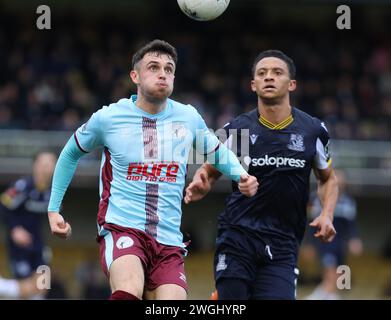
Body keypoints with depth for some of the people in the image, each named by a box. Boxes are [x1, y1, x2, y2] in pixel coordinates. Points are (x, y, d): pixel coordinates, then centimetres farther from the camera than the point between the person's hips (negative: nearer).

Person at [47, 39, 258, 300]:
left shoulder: (188, 118, 7)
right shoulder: (108, 117, 0)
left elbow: (218, 152, 26)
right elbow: (71, 154, 18)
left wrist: (241, 174, 5)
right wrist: (54, 209, 15)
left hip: (169, 240, 4)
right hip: (121, 228, -4)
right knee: (130, 291, -35)